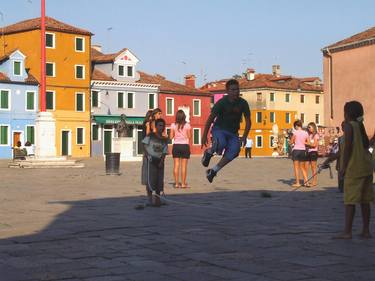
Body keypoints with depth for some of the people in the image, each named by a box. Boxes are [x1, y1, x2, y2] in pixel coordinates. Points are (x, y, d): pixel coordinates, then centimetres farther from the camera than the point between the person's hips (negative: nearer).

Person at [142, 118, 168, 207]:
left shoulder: (164, 140, 9)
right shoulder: (150, 136, -1)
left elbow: (164, 153, 6)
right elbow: (144, 145, -2)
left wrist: (161, 162, -8)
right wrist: (147, 155, -14)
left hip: (159, 161, 4)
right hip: (151, 160, -4)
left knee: (160, 180, 3)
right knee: (151, 179, -11)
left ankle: (157, 199, 16)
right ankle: (150, 198, -3)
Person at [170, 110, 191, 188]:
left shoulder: (173, 125, -2)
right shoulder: (187, 125, -6)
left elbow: (171, 137, 0)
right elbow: (189, 137, -3)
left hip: (176, 146, 2)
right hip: (185, 145, -1)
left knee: (176, 165, 5)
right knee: (184, 166, 2)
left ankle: (176, 183, 5)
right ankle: (183, 183, 2)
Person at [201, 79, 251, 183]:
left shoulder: (243, 103, -5)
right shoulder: (222, 102, -13)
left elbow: (248, 121, 5)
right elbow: (210, 119, -8)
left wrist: (244, 136, -6)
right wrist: (204, 136, -9)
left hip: (233, 132, 3)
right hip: (219, 129, -3)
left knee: (234, 150, -25)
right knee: (221, 143, -36)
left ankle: (213, 171, -16)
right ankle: (209, 152, -1)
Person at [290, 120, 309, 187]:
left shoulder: (295, 132, -9)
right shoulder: (305, 133, 4)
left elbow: (291, 142, -5)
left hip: (296, 150, -5)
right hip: (303, 150, 5)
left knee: (296, 167, 2)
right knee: (303, 167, 14)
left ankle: (297, 183, 1)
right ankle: (306, 182, 7)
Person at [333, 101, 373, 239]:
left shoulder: (349, 126, -9)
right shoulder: (360, 126, 13)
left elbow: (347, 146, -17)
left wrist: (343, 167, -13)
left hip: (353, 168, -8)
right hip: (366, 167, 8)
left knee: (350, 200, -7)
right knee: (364, 200, 10)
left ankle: (347, 232, -8)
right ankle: (366, 231, 14)